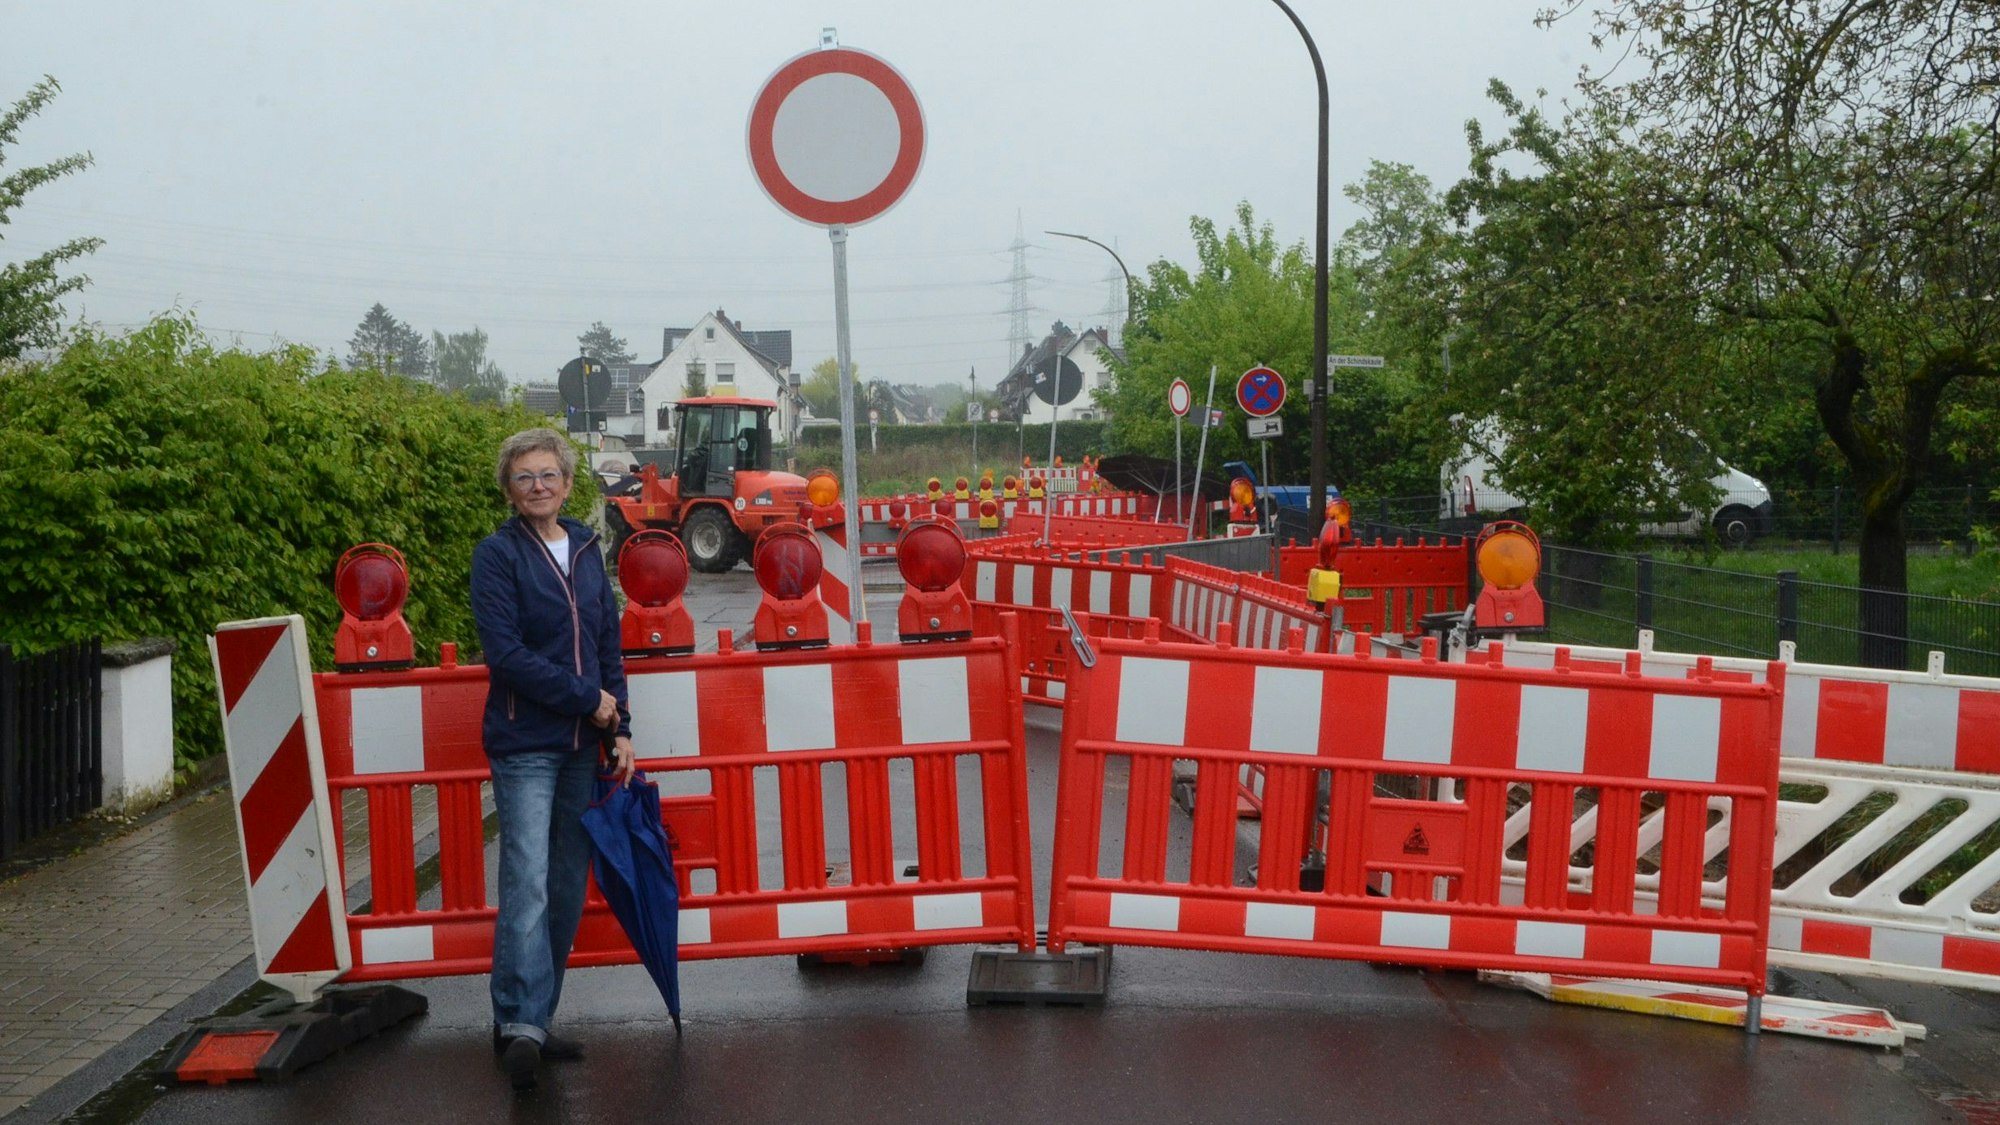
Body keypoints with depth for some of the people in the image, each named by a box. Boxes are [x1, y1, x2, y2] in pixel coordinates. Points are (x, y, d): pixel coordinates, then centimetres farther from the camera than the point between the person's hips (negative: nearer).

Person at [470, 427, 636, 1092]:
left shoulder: (587, 551, 12)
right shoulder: (498, 555, -4)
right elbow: (504, 652, -13)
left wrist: (621, 730, 8)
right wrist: (587, 697, -11)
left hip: (582, 744, 6)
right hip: (525, 744, -5)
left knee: (568, 890, 7)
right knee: (528, 886, -12)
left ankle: (528, 1021, 16)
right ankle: (521, 1024, -7)